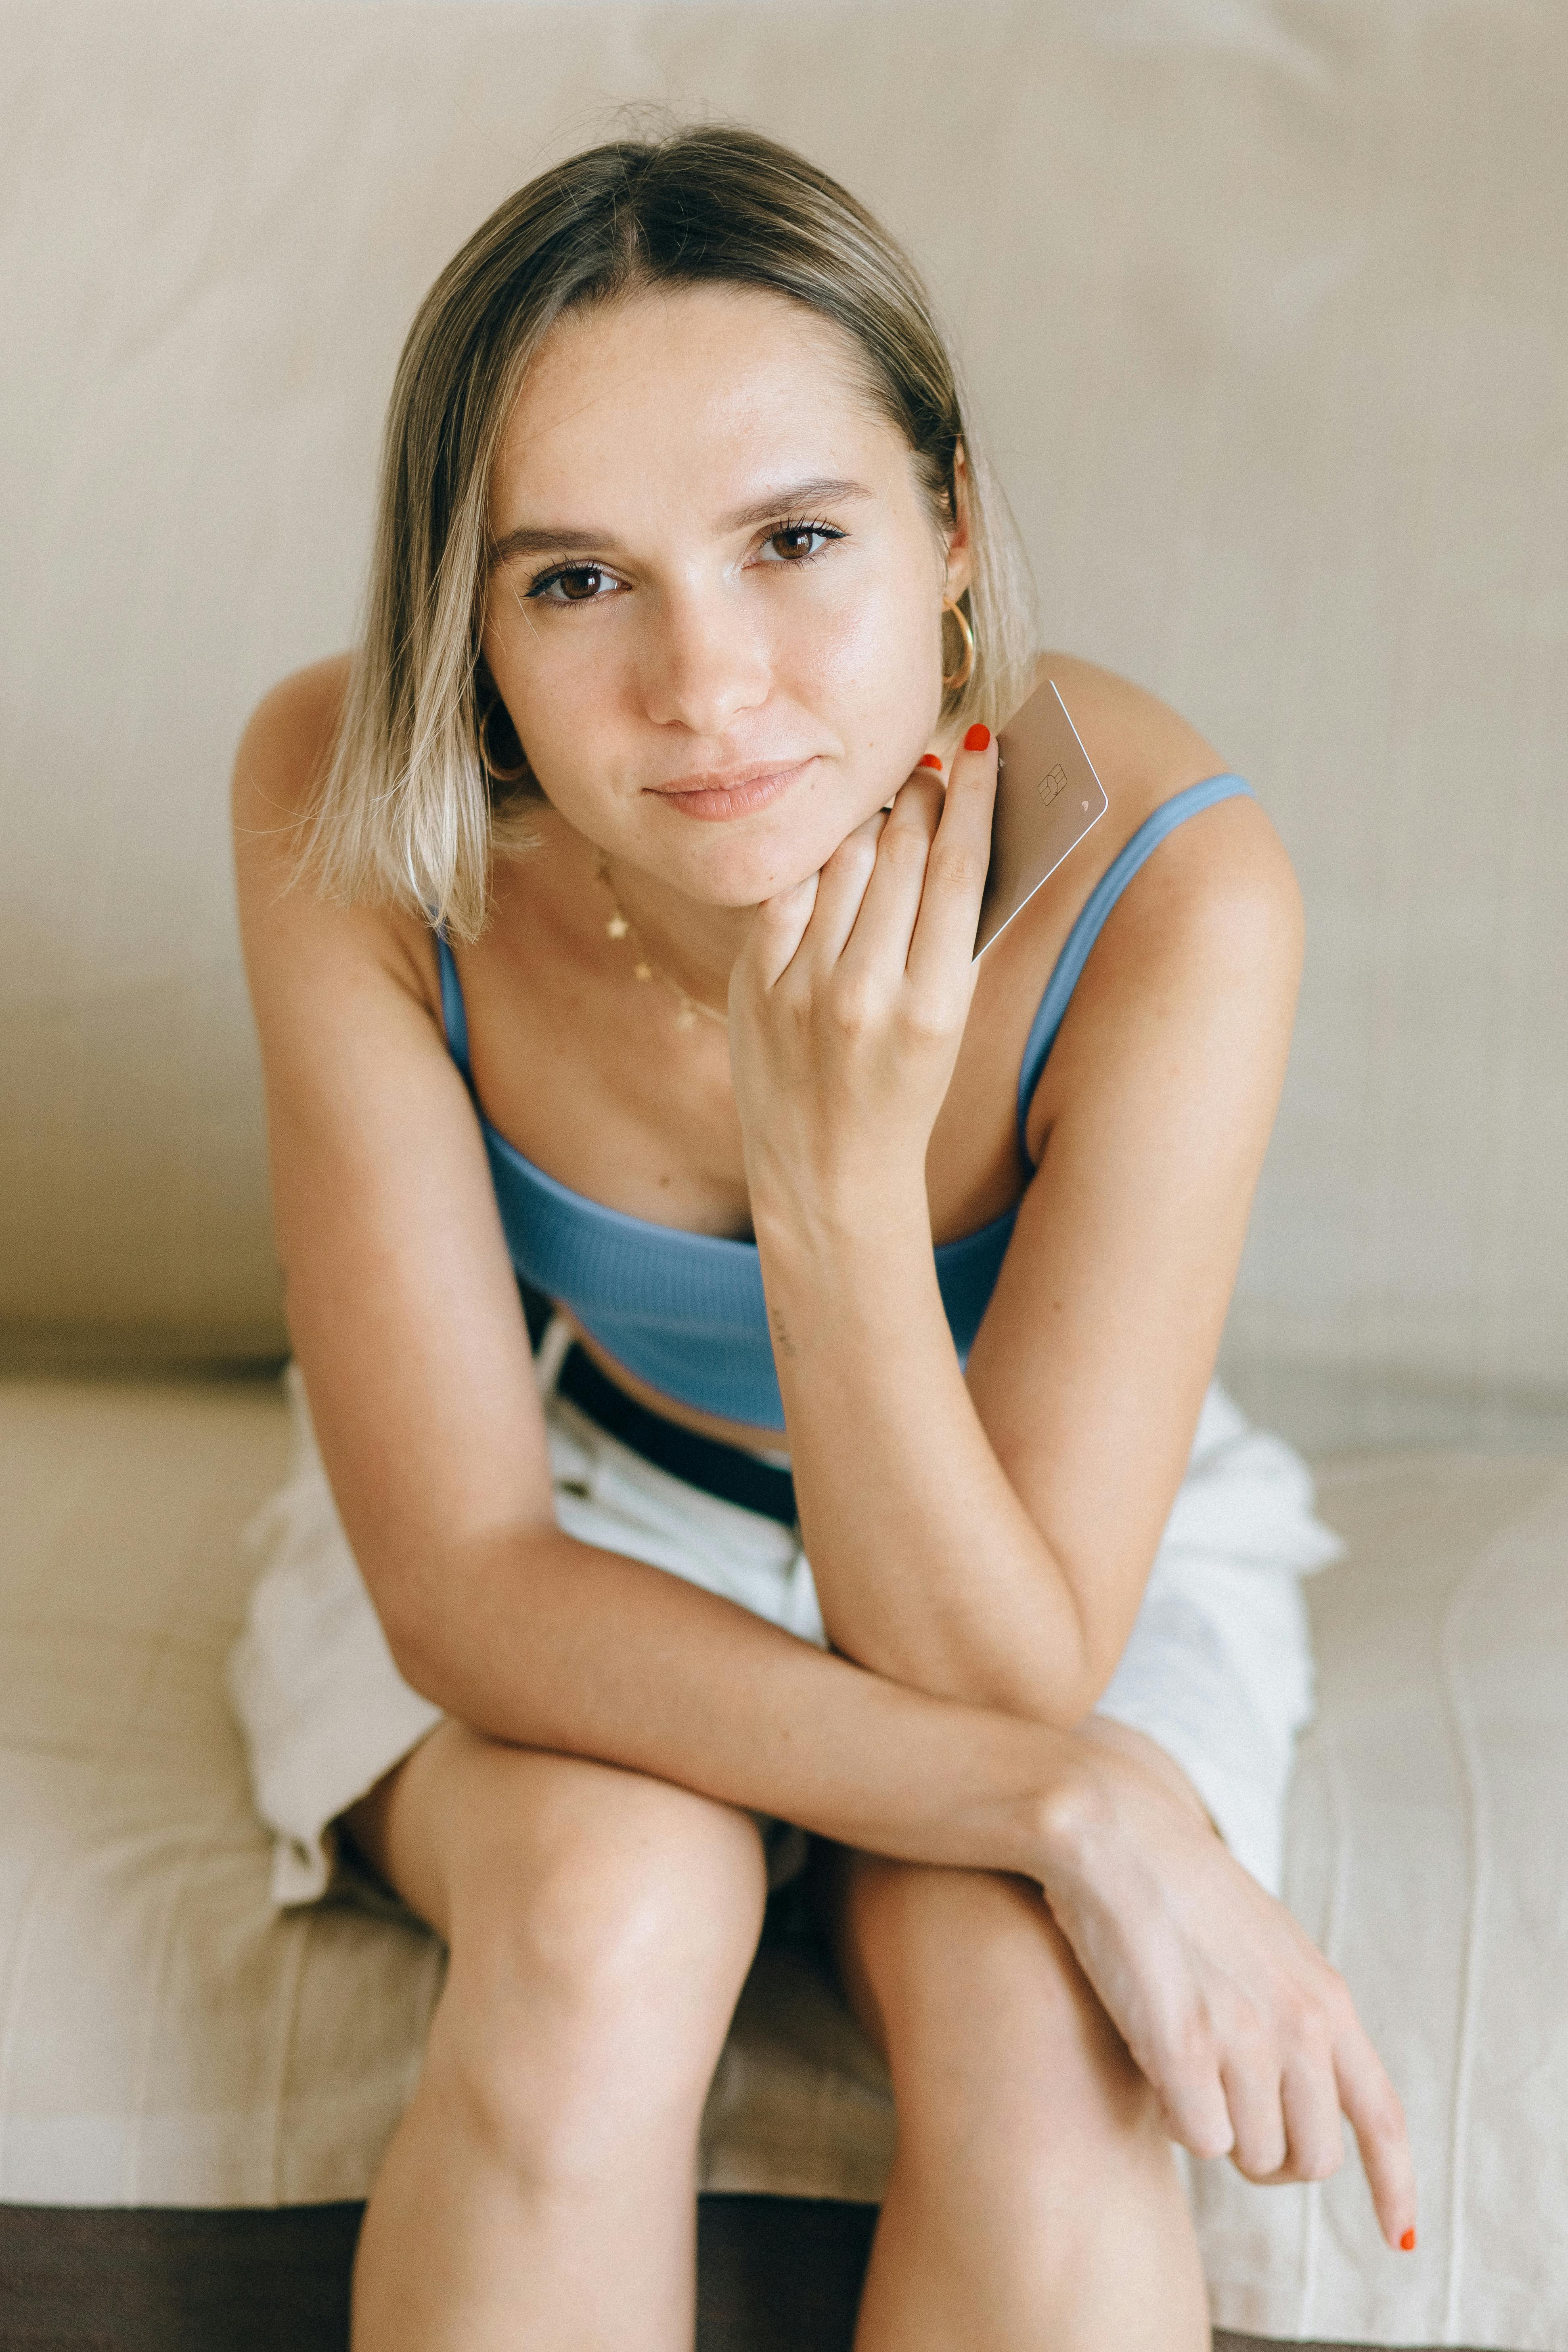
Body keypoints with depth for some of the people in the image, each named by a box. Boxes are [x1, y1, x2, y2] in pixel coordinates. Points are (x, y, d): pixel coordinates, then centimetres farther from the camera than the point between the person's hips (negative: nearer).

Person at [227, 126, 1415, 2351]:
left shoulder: (1166, 886, -32)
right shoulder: (348, 815, -29)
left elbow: (1003, 1677, -27)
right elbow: (470, 1582, -25)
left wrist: (839, 1171, -42)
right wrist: (1080, 1806, -34)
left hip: (1024, 1551, 0)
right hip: (555, 1510, 1)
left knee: (1030, 2022, -28)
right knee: (601, 1920, -30)